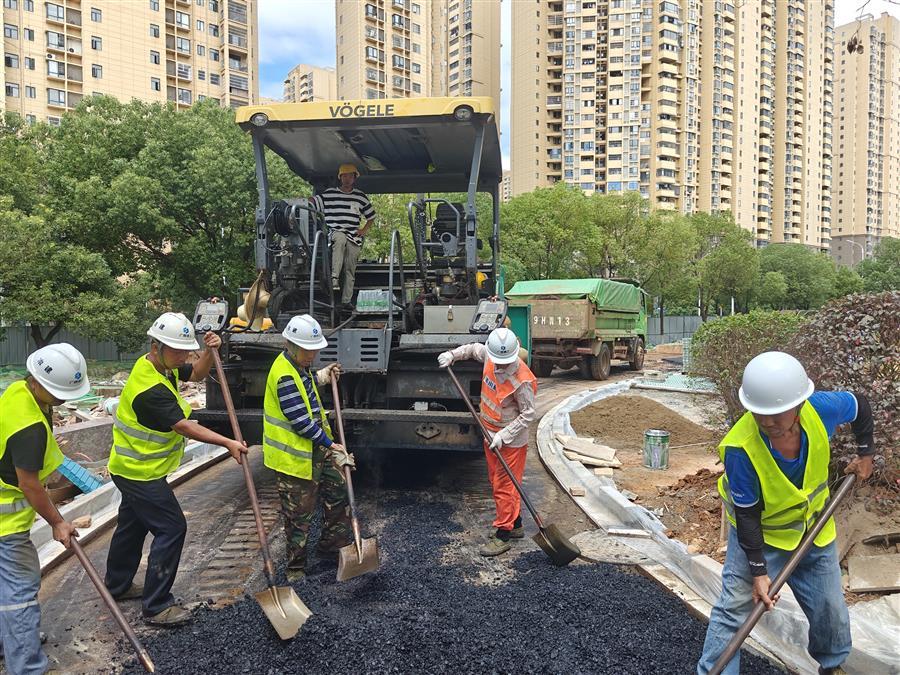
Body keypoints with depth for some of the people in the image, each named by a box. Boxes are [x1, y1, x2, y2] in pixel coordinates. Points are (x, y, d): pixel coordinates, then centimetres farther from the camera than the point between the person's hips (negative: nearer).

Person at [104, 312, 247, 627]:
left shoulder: (160, 364, -2)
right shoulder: (151, 389, -30)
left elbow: (196, 374, 12)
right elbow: (184, 427, -29)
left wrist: (209, 352, -7)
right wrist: (229, 443, -28)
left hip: (134, 468, 10)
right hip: (141, 472, -10)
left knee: (132, 524, 23)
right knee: (171, 528, -6)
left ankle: (117, 585, 42)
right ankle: (156, 606, 3)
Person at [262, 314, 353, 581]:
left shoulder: (298, 365, 4)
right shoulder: (284, 376, -26)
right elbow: (301, 421, -26)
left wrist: (322, 377, 11)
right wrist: (331, 445, -20)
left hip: (317, 447, 10)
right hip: (294, 455, -10)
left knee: (338, 491, 18)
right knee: (299, 514, 4)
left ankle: (332, 544, 36)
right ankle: (296, 566, 22)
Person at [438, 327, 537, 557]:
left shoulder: (521, 380, -27)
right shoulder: (489, 356, -7)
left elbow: (528, 414, -20)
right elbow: (474, 348, 17)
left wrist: (504, 435, -24)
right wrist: (452, 355, 5)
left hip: (511, 441, -8)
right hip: (491, 436, 8)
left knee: (504, 487, -1)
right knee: (497, 483, 18)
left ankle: (503, 535, 11)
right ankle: (515, 525, 34)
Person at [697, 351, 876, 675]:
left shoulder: (821, 409, -27)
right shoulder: (740, 448, -37)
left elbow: (860, 405, -1)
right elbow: (746, 514, -24)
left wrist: (865, 453, 7)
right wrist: (758, 571, -22)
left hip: (814, 528, 4)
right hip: (756, 531, -4)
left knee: (830, 609, 17)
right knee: (733, 609, -8)